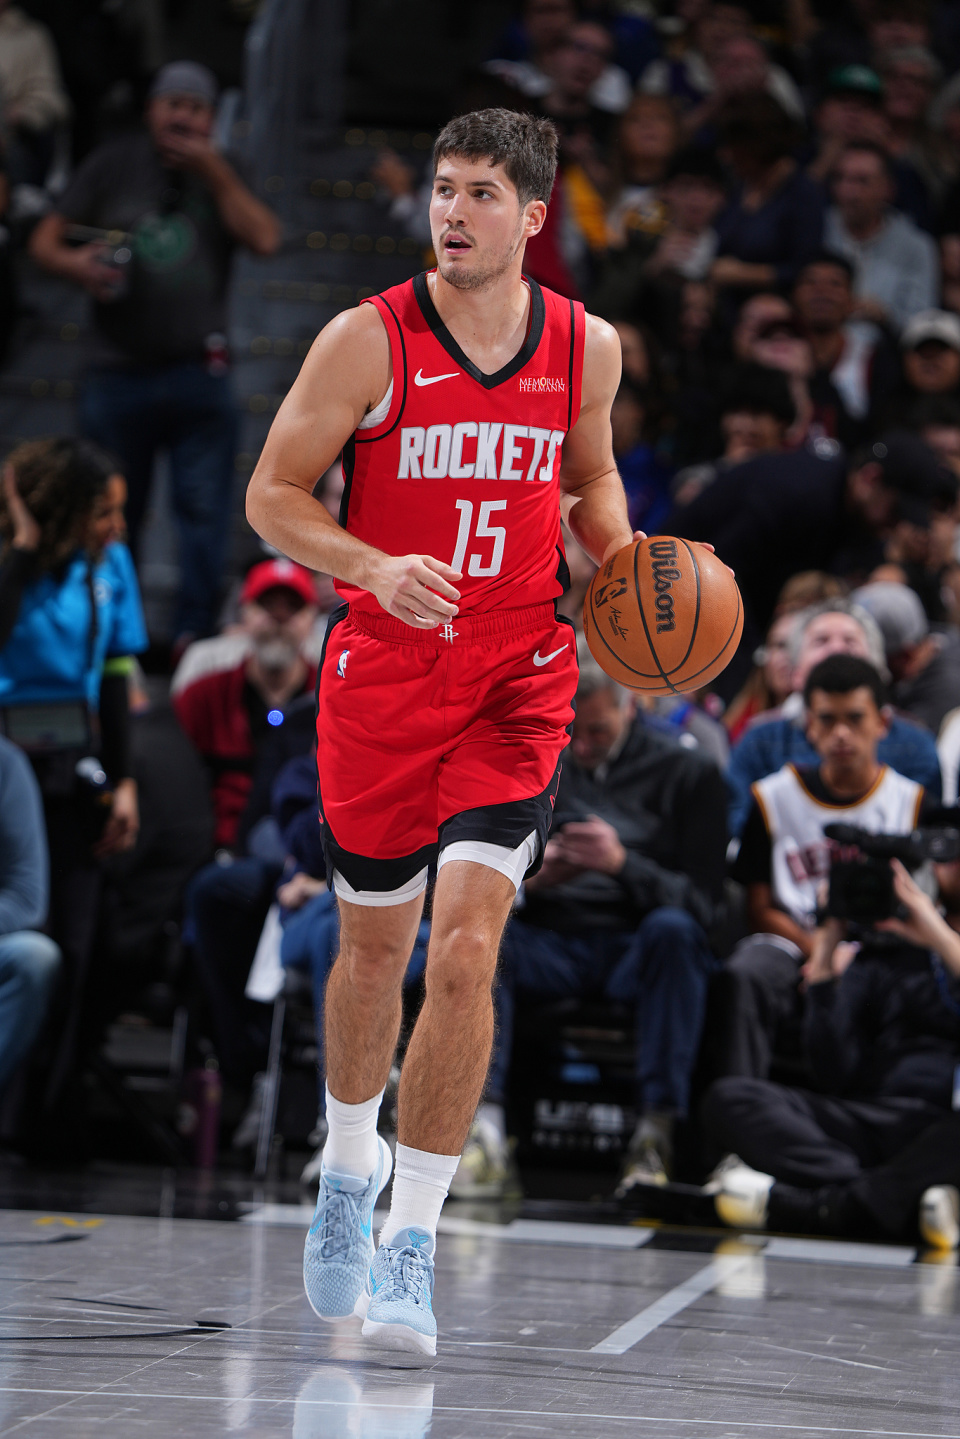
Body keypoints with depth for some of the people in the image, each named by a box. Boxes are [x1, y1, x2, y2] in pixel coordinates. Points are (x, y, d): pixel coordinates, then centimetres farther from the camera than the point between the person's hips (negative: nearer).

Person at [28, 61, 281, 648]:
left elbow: (265, 239, -7)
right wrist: (75, 263, -18)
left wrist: (214, 172, -10)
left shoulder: (220, 175, 9)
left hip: (198, 375, 0)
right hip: (119, 373, 0)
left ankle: (195, 635, -4)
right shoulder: (113, 165, 7)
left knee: (204, 510, -7)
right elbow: (45, 240, 5)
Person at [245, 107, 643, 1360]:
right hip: (382, 676, 0)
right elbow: (271, 495, -4)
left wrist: (622, 565, 1)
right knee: (375, 945, 13)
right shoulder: (368, 340, -7)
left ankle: (409, 1249, -8)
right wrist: (373, 566, -21)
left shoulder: (587, 348, 1)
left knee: (466, 949, -14)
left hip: (518, 680, 1)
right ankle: (349, 1170, 41)